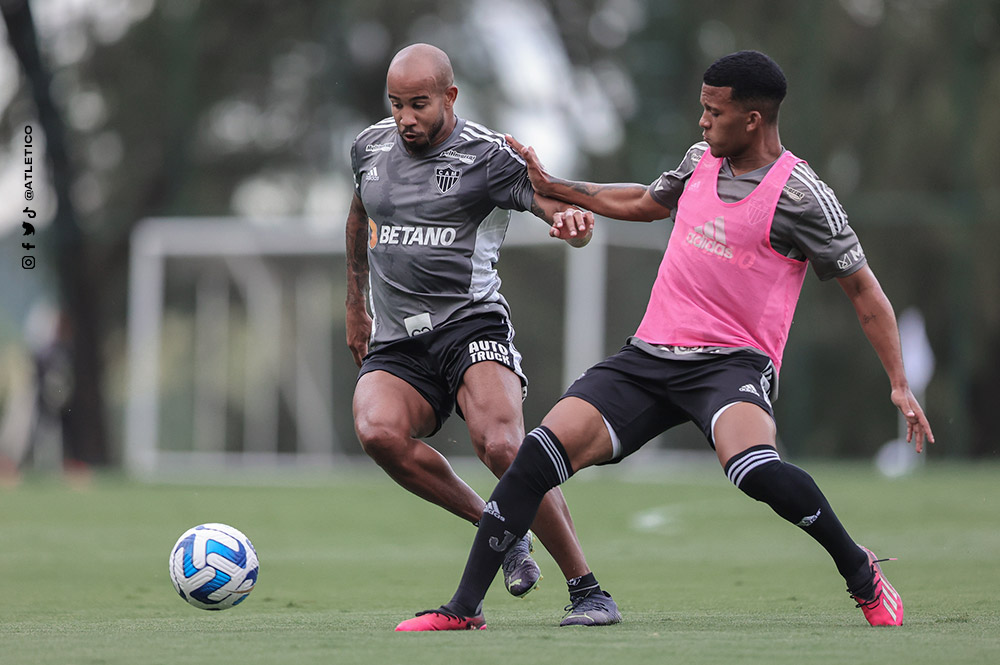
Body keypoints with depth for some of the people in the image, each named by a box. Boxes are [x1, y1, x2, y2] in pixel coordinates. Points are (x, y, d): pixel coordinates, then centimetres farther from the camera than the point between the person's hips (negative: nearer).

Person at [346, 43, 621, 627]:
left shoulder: (487, 155, -5)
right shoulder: (370, 148, 12)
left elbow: (561, 207, -12)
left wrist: (573, 222, -37)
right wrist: (356, 303, 35)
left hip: (470, 324, -4)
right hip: (395, 343, 4)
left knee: (502, 447, -27)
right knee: (377, 430, -28)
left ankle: (587, 590, -15)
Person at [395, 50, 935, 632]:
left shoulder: (800, 195, -7)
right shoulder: (701, 160, 12)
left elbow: (863, 287, -1)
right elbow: (645, 203, 33)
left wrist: (900, 383, -5)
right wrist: (553, 187, 33)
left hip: (734, 360, -6)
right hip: (650, 356, 6)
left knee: (751, 465, -36)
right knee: (543, 450, -12)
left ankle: (860, 571, -10)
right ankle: (465, 608, -5)